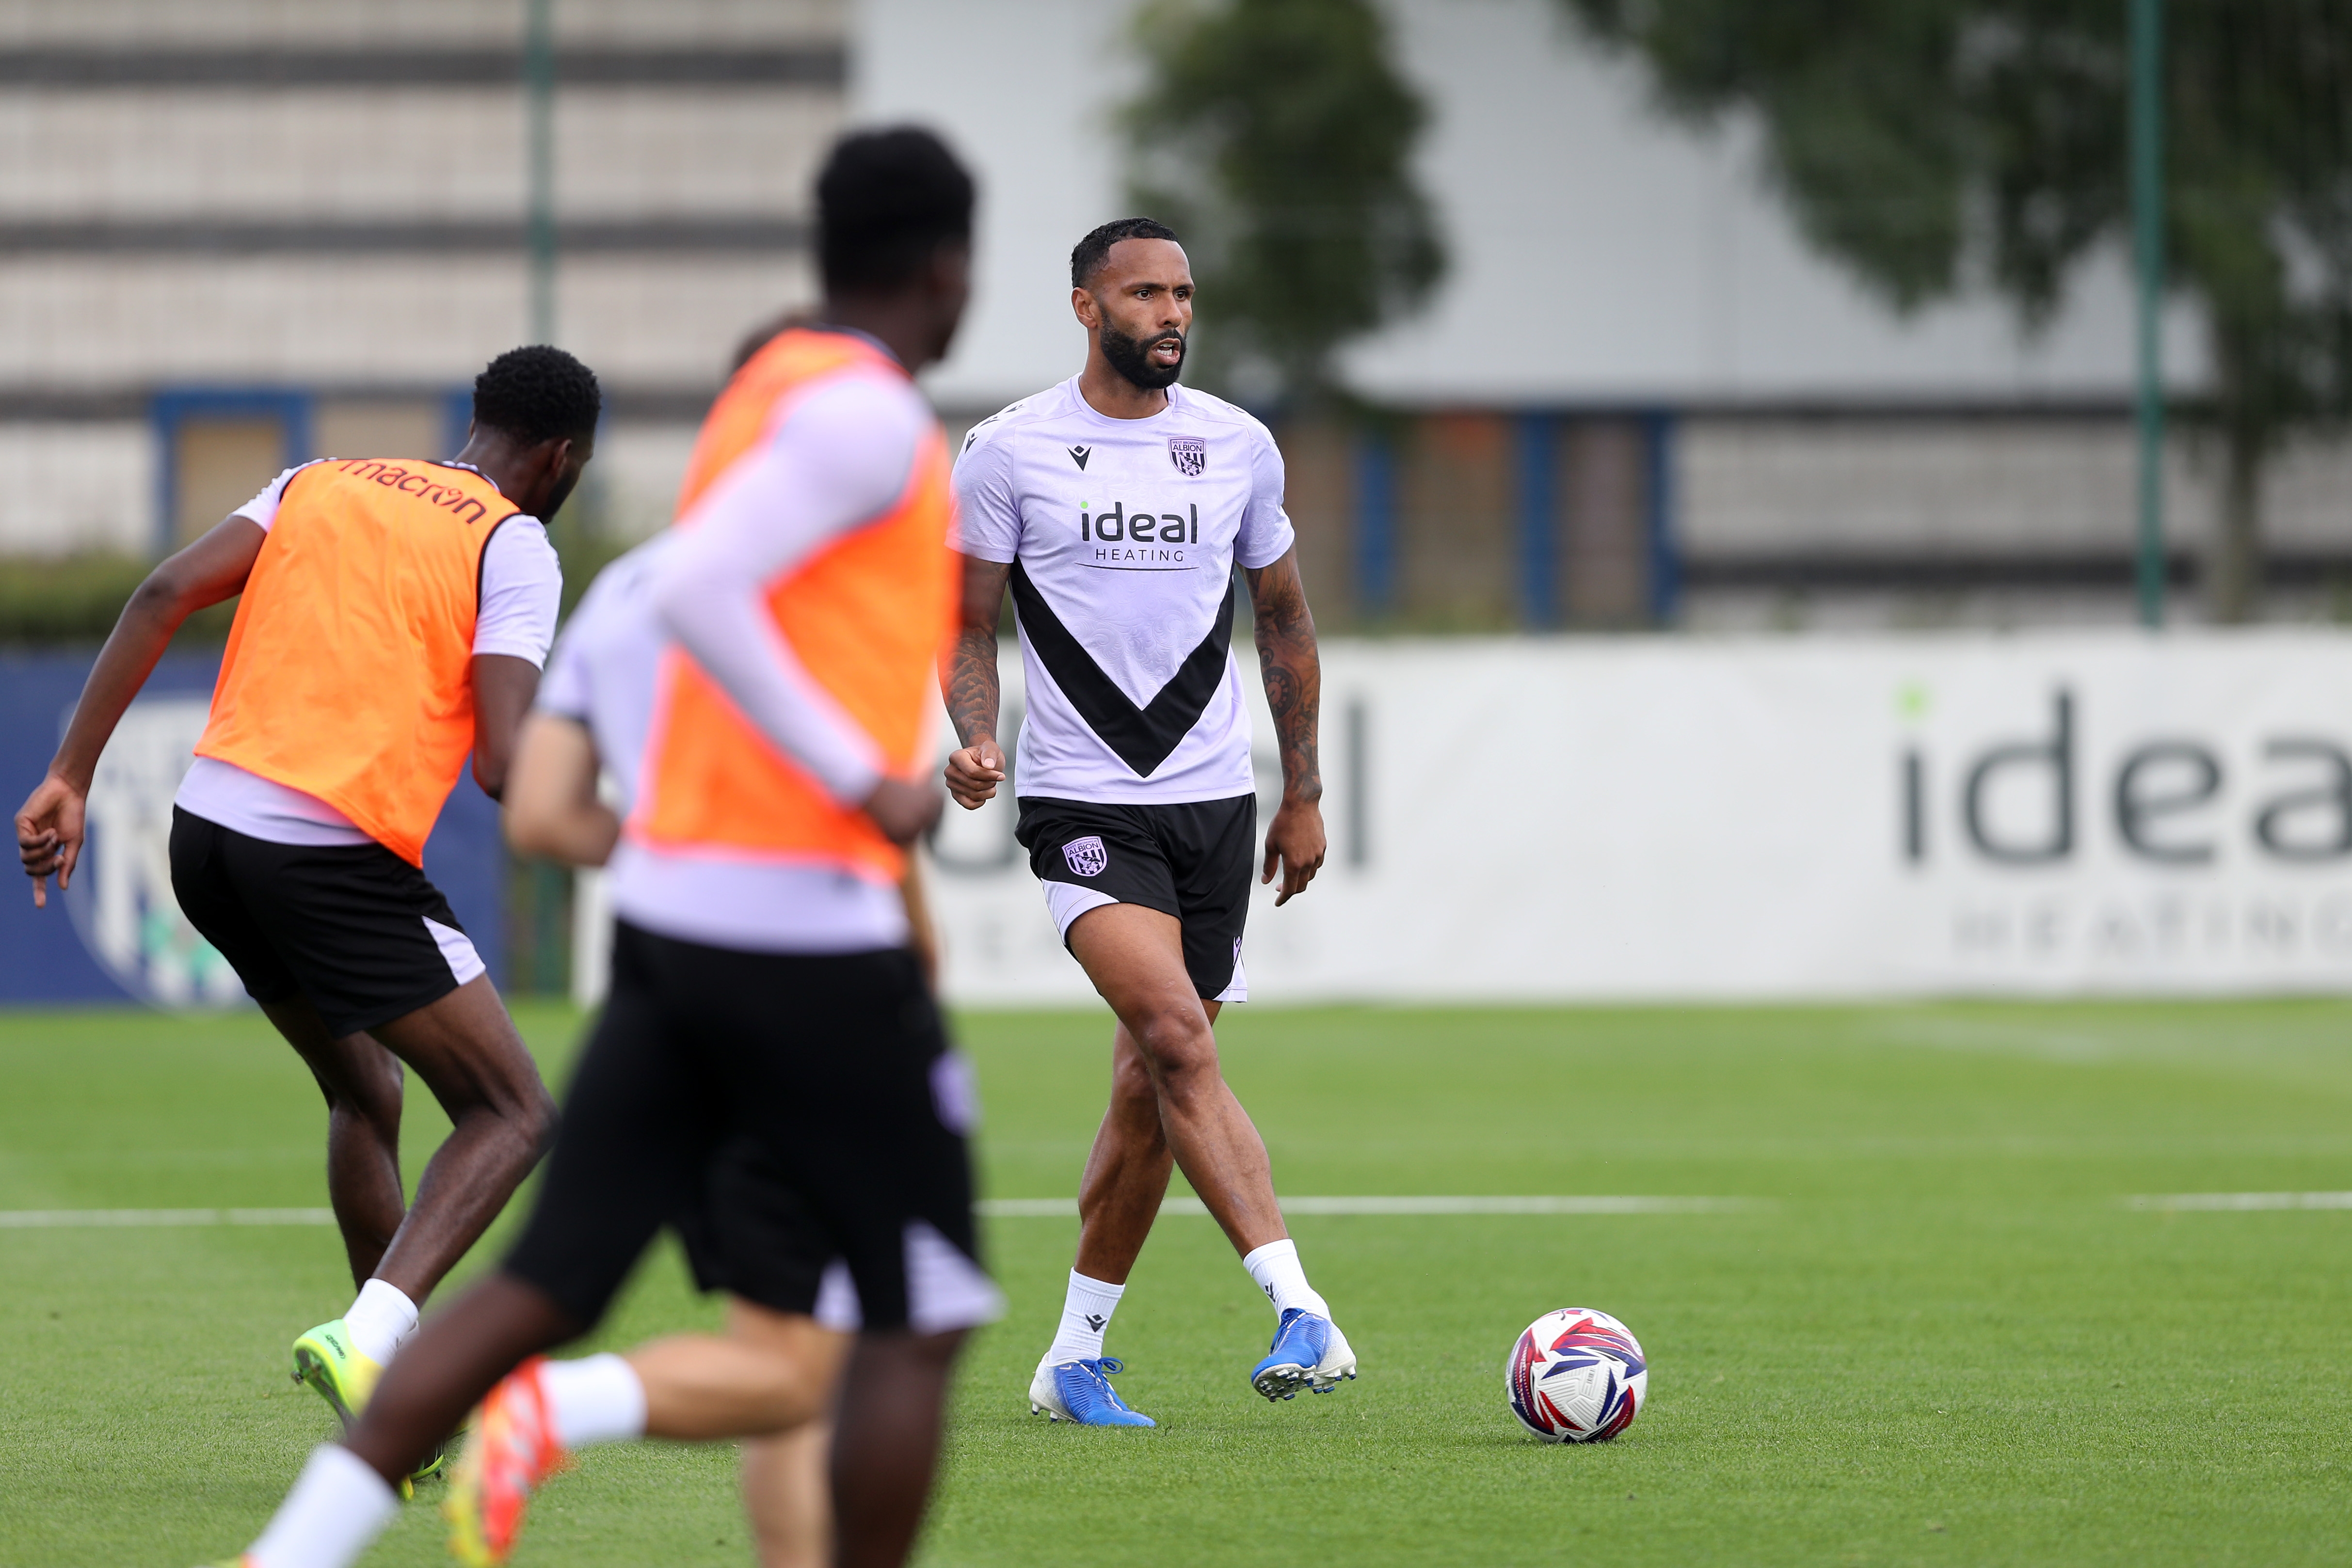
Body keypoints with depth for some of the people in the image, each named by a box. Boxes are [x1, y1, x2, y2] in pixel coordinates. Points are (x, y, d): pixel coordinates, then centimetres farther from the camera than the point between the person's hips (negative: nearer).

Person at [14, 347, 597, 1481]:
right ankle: (368, 1342, -18)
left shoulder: (321, 484, 17)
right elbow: (503, 765, -11)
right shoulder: (514, 547, 0)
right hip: (337, 862, -7)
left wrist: (69, 778, 3)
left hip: (207, 831, 7)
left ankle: (386, 1377, 24)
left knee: (366, 1096, 26)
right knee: (513, 1115, 3)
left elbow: (165, 595, 3)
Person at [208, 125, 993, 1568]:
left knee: (549, 1282, 6)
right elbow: (696, 591, -23)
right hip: (803, 924, -9)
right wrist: (865, 781, -19)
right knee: (920, 1318, 1)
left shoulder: (773, 394, 17)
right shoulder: (867, 412, -11)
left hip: (674, 909, 9)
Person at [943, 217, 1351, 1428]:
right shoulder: (1008, 451, -2)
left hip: (1216, 800, 4)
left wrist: (1304, 794, 16)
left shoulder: (1237, 445, 7)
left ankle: (1074, 1355, 20)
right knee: (1177, 1039, -22)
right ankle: (1301, 1313, -29)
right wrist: (974, 737, -16)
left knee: (1153, 1090, 7)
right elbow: (968, 624, 3)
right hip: (1084, 804, -4)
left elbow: (1283, 619, 18)